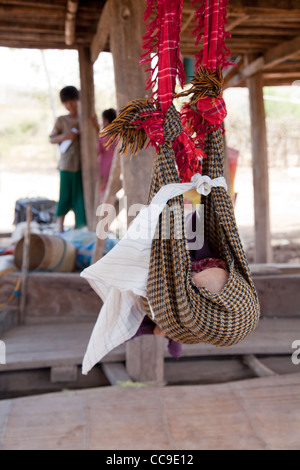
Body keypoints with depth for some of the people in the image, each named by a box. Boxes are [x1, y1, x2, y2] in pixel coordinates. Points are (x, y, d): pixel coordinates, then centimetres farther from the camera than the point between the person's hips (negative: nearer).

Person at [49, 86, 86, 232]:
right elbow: (52, 139, 4)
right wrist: (64, 136, -14)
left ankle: (77, 226, 18)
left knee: (80, 195, 6)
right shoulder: (61, 120, 2)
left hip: (82, 164, 3)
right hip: (67, 164, -2)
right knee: (65, 195, 1)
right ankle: (60, 228, 11)